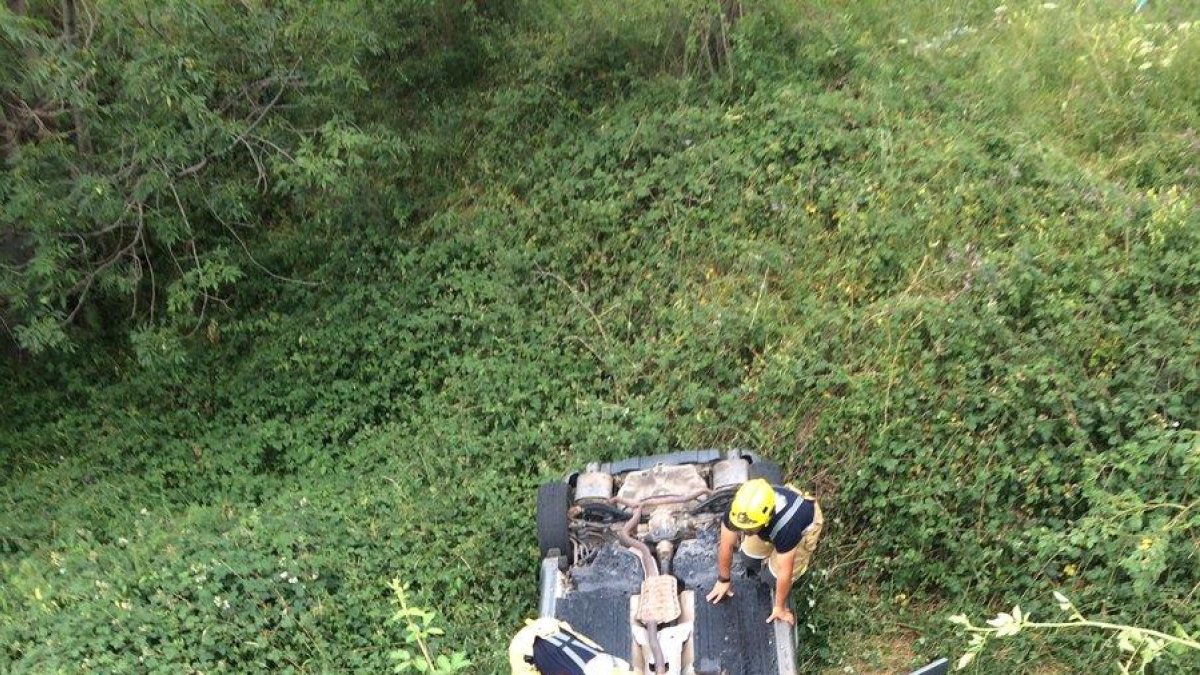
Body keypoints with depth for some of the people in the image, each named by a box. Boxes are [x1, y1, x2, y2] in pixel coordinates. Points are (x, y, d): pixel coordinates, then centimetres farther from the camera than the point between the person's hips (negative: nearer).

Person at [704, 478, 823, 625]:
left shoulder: (784, 526, -46)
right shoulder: (738, 509, -35)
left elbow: (784, 572, -32)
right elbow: (726, 546, -18)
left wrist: (779, 607, -20)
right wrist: (724, 580, -6)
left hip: (805, 520, -4)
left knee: (778, 569, -10)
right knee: (751, 550, -5)